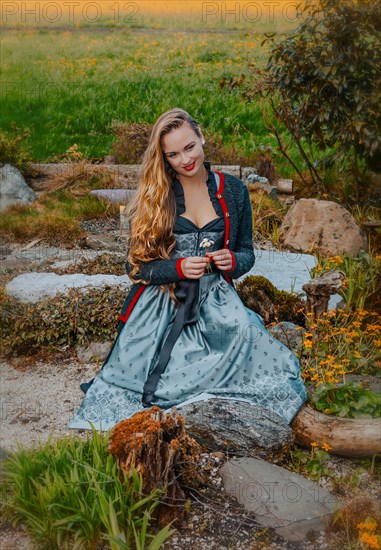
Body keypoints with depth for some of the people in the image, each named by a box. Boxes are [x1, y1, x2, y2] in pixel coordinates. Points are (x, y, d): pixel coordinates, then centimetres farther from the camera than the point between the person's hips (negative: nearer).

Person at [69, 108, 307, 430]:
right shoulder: (153, 195, 2)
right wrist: (178, 268, -18)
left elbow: (247, 253, 15)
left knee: (246, 334, -29)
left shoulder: (233, 190, 8)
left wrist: (233, 261, -9)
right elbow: (137, 265, 1)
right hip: (161, 303, -2)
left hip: (215, 302, 2)